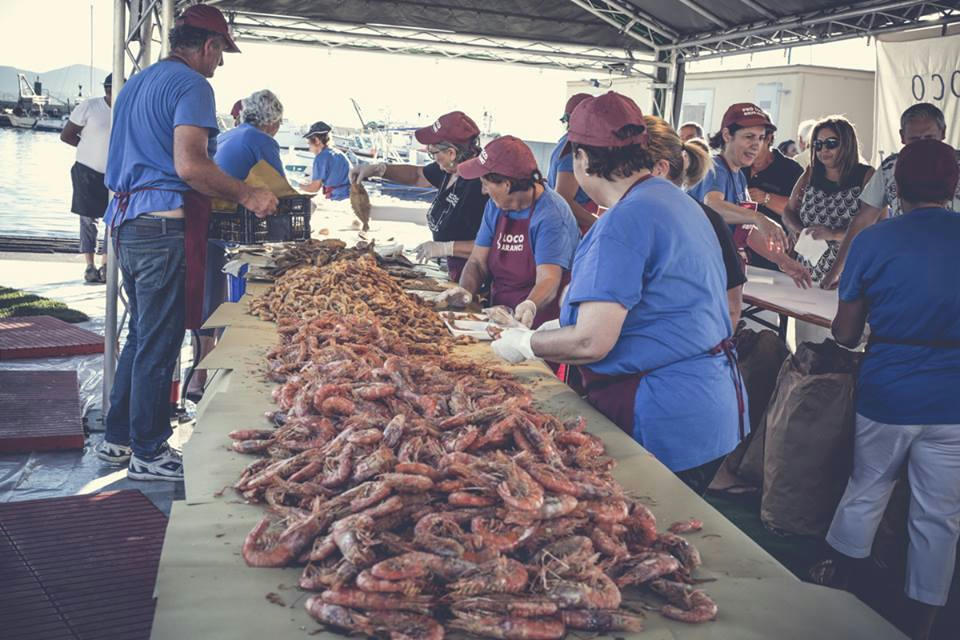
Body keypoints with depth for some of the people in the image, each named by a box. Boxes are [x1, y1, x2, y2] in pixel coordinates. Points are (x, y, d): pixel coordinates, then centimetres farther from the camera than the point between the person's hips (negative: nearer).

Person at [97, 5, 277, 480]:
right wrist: (247, 196, -14)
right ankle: (147, 453, 8)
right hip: (164, 225, -10)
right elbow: (189, 166, -21)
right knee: (159, 343, -1)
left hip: (126, 221, 10)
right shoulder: (192, 84, -9)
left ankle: (118, 439, 27)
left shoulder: (137, 83, 21)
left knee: (141, 335, 19)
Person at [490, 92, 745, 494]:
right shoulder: (677, 201, 11)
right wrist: (553, 323, 22)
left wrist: (524, 344, -6)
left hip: (668, 424, -10)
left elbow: (590, 343, -23)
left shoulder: (625, 220, -20)